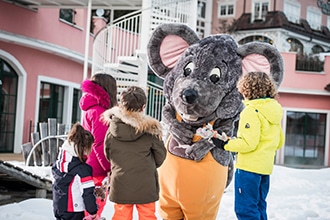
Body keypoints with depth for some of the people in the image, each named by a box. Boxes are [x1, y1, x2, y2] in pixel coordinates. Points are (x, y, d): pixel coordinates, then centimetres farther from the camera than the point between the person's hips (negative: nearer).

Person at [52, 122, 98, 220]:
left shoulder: (58, 163, 2)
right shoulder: (82, 169, -21)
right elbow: (88, 192, -19)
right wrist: (93, 211, -6)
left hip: (58, 208, 8)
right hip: (73, 212, -8)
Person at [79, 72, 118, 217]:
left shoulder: (90, 109, 14)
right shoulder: (98, 111, -14)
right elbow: (100, 144, -19)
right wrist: (110, 168, -16)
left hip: (89, 167, 9)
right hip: (97, 172, -9)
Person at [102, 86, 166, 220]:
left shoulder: (112, 130, -7)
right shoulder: (151, 130, -12)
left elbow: (108, 155, 5)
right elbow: (160, 156, -1)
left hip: (120, 185, 2)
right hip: (145, 186, -2)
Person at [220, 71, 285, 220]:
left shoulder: (251, 111, -15)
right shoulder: (274, 111, 11)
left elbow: (248, 143, -21)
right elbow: (279, 142, 16)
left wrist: (226, 143, -15)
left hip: (249, 167, -9)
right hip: (266, 167, 9)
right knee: (258, 206, 19)